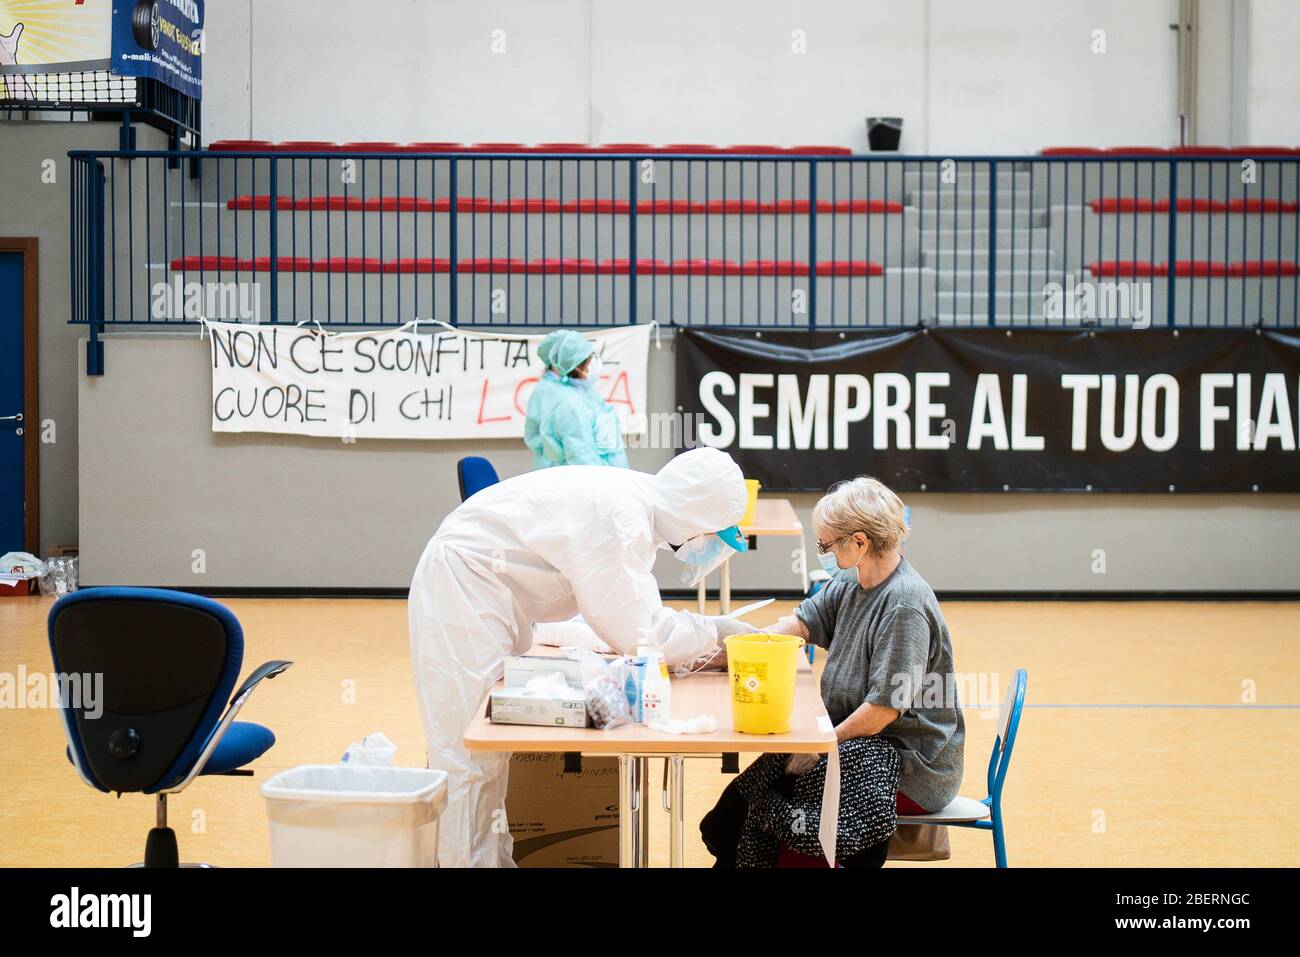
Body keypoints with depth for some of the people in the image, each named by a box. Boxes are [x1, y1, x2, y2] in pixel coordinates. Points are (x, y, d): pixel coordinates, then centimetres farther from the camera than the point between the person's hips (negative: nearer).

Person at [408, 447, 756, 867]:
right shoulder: (619, 517, -27)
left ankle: (493, 858, 24)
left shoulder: (638, 497, 2)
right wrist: (713, 631, -13)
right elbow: (637, 634, -26)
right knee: (471, 750, -7)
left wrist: (700, 635, -1)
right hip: (463, 585, -10)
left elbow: (626, 611, 11)